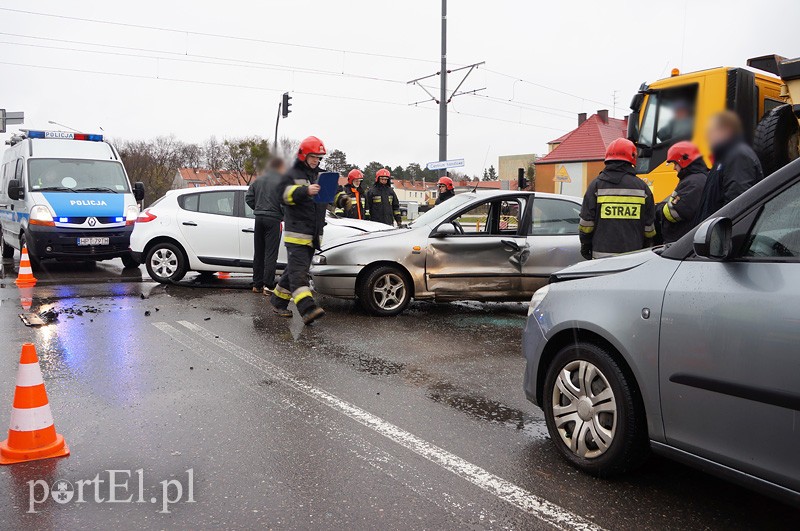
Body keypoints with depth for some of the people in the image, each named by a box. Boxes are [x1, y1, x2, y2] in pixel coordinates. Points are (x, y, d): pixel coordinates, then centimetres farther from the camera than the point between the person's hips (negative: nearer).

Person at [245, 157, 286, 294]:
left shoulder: (258, 180, 12)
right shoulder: (281, 180, -8)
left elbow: (248, 197, 11)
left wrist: (258, 209, 15)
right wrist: (284, 214, 1)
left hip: (259, 218, 6)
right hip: (273, 219, -6)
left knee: (258, 253, 12)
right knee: (271, 254, -3)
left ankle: (257, 284, 16)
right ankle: (268, 285, -5)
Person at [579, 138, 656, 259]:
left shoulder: (596, 185, -1)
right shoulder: (641, 186, 5)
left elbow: (586, 221, -1)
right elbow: (649, 225, 9)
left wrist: (585, 245, 10)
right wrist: (645, 249, 22)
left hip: (602, 255, -1)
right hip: (633, 255, 1)